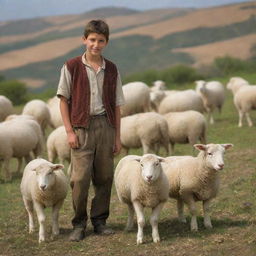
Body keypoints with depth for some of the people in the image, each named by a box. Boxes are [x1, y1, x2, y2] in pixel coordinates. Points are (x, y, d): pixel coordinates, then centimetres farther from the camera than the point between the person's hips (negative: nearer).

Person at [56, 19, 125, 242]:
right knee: (80, 177, -7)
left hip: (106, 125, 3)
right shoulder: (71, 67, -1)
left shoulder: (111, 70, 8)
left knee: (104, 177, 6)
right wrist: (69, 131, -6)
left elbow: (116, 105, 11)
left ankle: (100, 220, 18)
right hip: (82, 127, -3)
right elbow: (64, 100, 1)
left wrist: (117, 136, 8)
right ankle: (79, 224, 5)